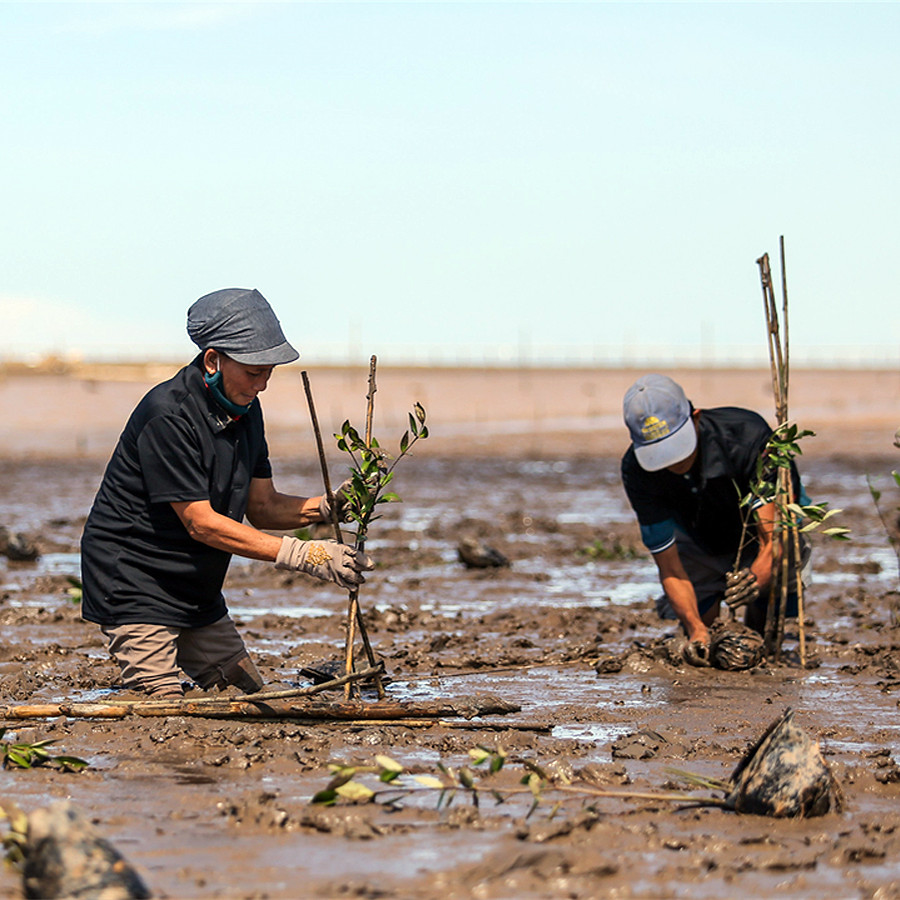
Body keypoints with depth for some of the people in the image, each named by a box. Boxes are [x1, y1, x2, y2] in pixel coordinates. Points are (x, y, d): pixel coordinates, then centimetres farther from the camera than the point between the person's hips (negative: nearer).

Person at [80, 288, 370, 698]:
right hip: (134, 587, -9)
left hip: (198, 595, 9)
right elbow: (200, 523, -24)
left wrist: (328, 507, -13)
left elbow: (262, 507, 7)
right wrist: (303, 555, -28)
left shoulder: (244, 409, 4)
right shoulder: (168, 414, -23)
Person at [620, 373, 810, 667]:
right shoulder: (637, 471, -31)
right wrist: (695, 627, -46)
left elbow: (773, 535, -41)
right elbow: (670, 569, -28)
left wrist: (758, 575, -64)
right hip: (698, 542, 2)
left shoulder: (747, 436, -38)